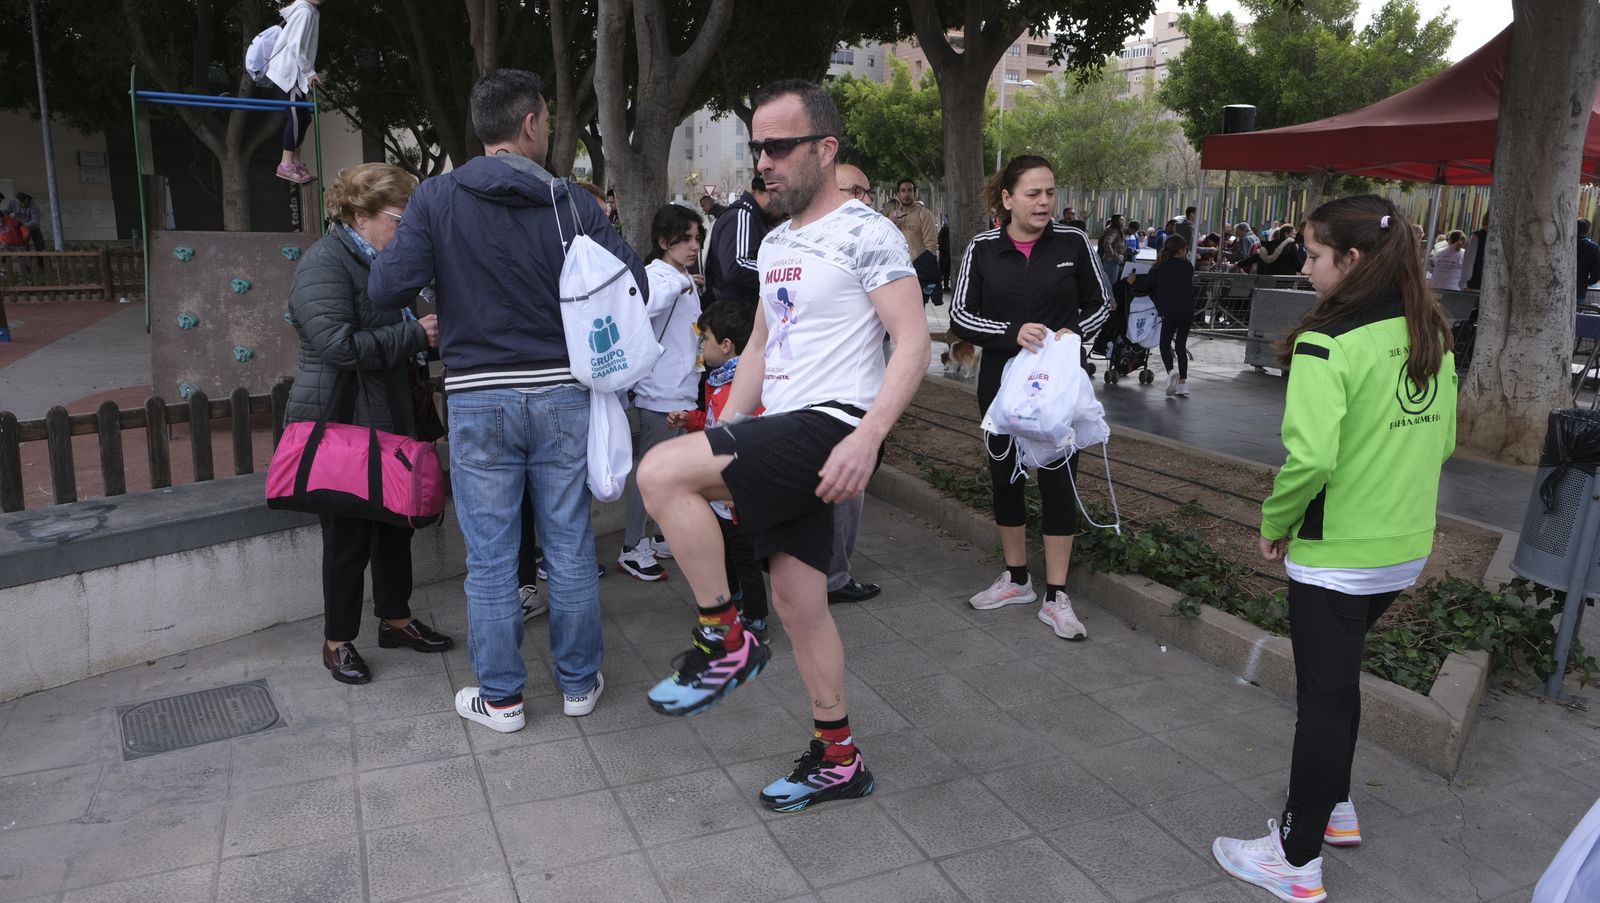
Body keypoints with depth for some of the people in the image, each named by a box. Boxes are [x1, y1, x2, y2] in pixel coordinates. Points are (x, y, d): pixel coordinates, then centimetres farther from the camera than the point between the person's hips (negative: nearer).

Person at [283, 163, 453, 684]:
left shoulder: (382, 262, 13)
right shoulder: (326, 262, -15)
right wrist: (416, 335, -22)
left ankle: (395, 620, 30)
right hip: (341, 425, -9)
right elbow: (338, 345, -28)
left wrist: (430, 330, 9)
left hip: (388, 421, 9)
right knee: (349, 535, 2)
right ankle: (337, 641, 17)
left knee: (395, 524, 15)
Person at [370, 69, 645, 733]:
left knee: (490, 558, 9)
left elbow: (387, 290, -9)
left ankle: (499, 697, 19)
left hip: (478, 398, 0)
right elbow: (634, 284, -8)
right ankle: (578, 683, 24)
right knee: (570, 548, 11)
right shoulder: (571, 203, -3)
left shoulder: (437, 197, -3)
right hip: (562, 395, 1)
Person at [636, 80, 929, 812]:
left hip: (833, 426, -9)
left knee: (661, 472, -22)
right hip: (781, 443, 9)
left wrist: (867, 436, -27)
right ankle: (838, 760, 26)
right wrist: (723, 439, 16)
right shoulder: (775, 244, 18)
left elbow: (912, 343, -15)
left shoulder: (865, 233, -8)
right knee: (796, 604, 11)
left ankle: (725, 642, -6)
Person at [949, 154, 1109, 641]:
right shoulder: (982, 249, -4)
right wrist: (1012, 334, -21)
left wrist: (1074, 333, -14)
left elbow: (1099, 303, 6)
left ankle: (1056, 596, 11)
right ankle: (1017, 579, 30)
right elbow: (960, 316, -5)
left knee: (1058, 481, 0)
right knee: (1005, 477, 12)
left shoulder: (1073, 243, -5)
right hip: (1001, 383, 2)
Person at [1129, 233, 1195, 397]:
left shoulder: (1161, 267, -1)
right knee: (1181, 346, 12)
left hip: (1171, 312, -3)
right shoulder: (1188, 267, 7)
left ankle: (1171, 371, -21)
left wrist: (1134, 281, 19)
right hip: (1188, 312, 3)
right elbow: (1190, 288, 16)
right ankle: (1183, 381, 8)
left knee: (1165, 344, 6)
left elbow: (1146, 284, 0)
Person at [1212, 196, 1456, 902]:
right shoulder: (1432, 336, 4)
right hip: (1407, 548, 7)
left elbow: (1309, 457, -27)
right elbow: (1442, 442, 12)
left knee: (1324, 696, 4)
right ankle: (1334, 809, 39)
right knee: (1338, 679, 24)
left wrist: (1274, 524, -11)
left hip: (1336, 554, -7)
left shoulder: (1328, 343, -21)